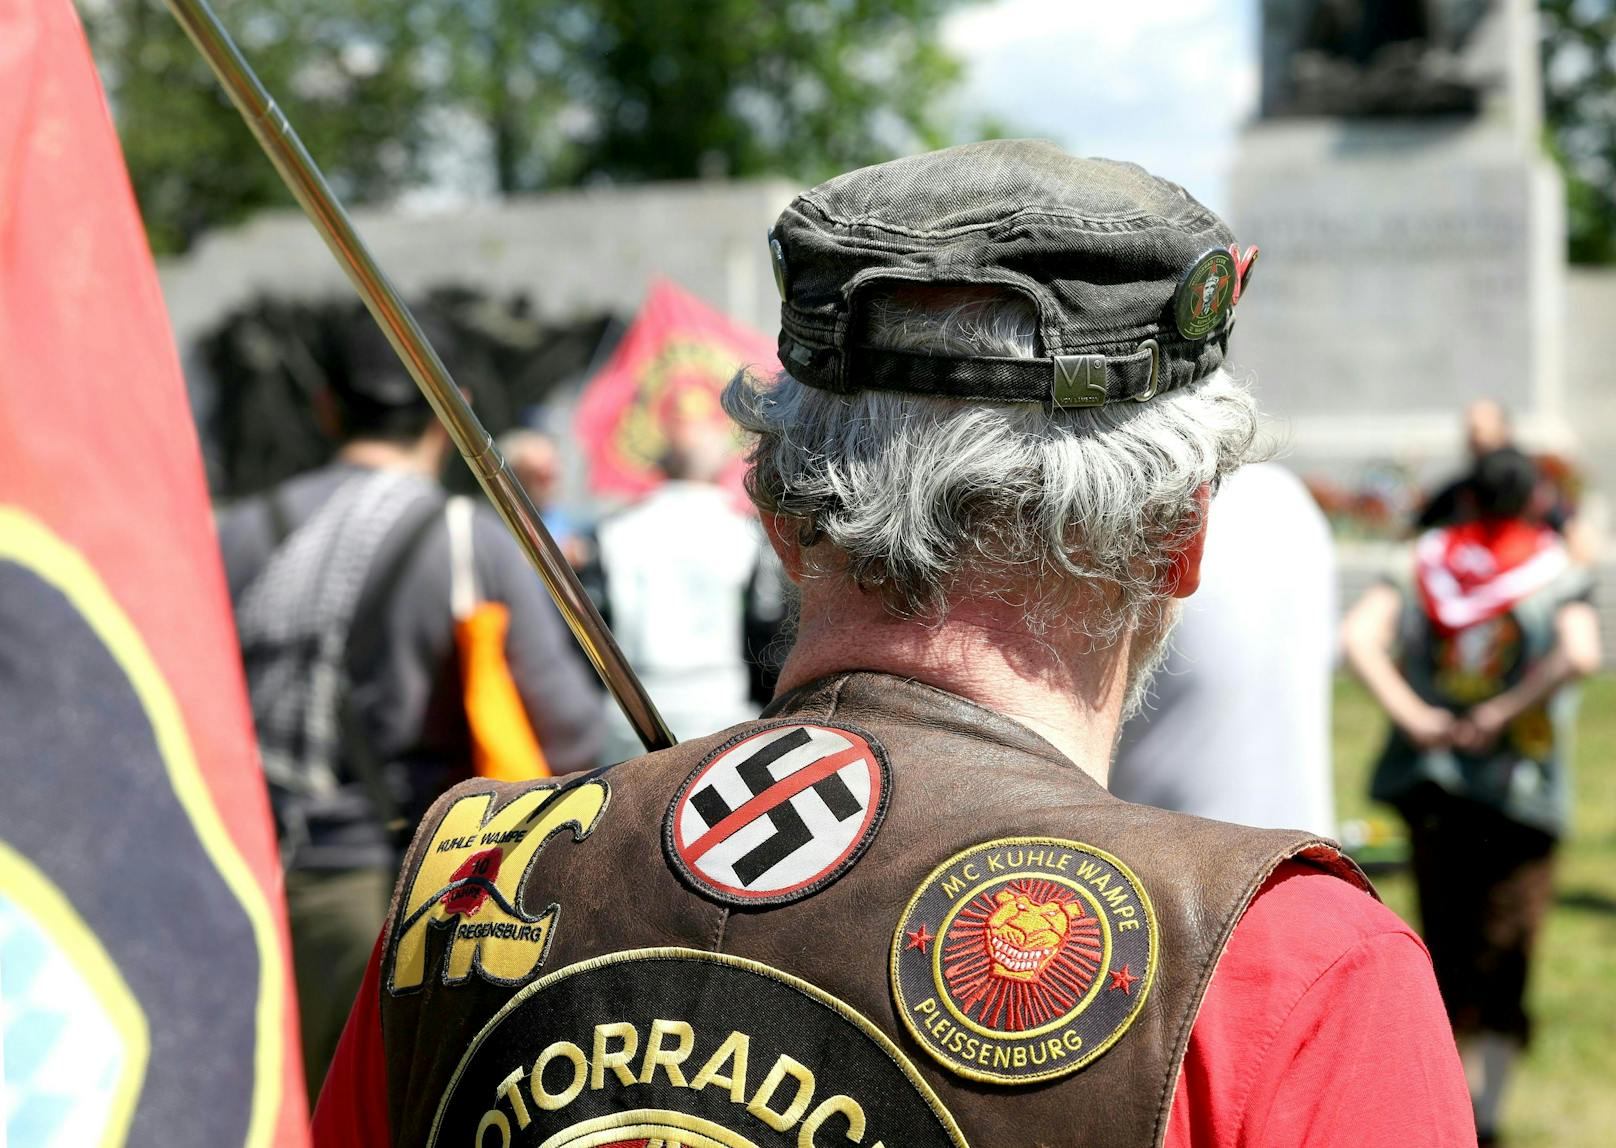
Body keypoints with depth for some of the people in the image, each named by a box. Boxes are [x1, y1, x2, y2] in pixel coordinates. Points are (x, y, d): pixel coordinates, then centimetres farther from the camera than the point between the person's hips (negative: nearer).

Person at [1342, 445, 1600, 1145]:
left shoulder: (1426, 562, 7)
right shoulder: (1556, 572, 0)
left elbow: (1358, 635, -9)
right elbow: (1580, 653, -20)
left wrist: (1411, 715, -10)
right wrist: (1505, 713, -13)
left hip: (1429, 780, 3)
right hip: (1519, 788, -2)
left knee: (1448, 949, 14)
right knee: (1502, 956, 2)